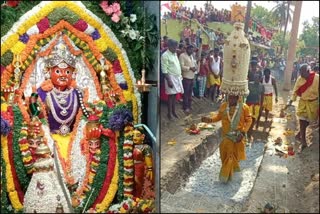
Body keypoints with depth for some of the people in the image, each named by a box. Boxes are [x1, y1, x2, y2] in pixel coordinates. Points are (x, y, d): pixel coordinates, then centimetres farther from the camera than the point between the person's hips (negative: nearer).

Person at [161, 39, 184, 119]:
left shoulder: (175, 54, 13)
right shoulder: (165, 55, -13)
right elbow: (164, 70, -17)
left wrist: (180, 76, 13)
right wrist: (169, 80, -21)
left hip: (177, 77, 7)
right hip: (171, 77, -7)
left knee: (175, 95, 11)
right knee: (171, 95, -4)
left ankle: (173, 111, 21)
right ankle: (169, 113, 4)